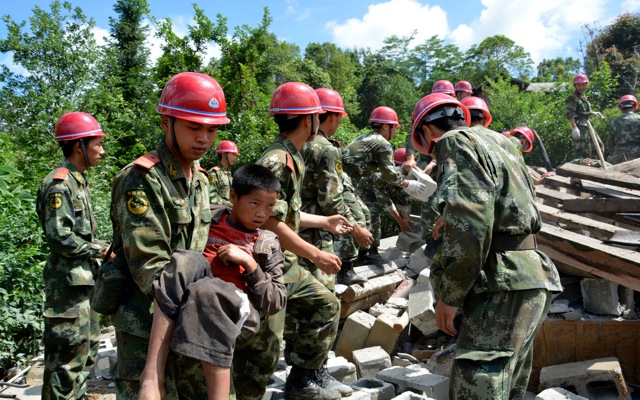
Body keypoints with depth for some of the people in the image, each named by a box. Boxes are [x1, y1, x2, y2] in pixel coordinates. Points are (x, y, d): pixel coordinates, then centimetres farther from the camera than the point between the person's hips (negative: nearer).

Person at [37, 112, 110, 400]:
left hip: (84, 278, 10)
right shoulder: (59, 184, -17)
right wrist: (100, 250, -14)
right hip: (69, 282, -10)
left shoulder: (78, 181, 14)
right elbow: (60, 238, -22)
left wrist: (102, 247, 6)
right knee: (69, 354, -3)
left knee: (88, 347, 20)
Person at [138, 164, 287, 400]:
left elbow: (275, 303, 5)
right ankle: (152, 375, -36)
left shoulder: (268, 245, 12)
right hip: (186, 305, 2)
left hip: (238, 317, -1)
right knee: (189, 261, -30)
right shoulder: (207, 220, 13)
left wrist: (249, 263, -6)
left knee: (207, 289, -35)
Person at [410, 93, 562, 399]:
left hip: (504, 285, -10)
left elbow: (468, 220, -19)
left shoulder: (456, 142, -5)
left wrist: (449, 294, -14)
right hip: (530, 279, 10)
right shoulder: (497, 142, 25)